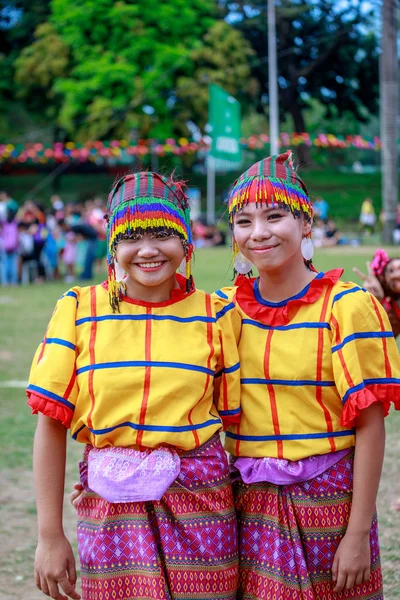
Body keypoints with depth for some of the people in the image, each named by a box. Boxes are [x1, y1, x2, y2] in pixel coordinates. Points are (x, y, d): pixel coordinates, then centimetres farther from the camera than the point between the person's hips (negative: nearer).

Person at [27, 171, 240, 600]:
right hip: (111, 505, 0)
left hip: (199, 501, 1)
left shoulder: (214, 316, 2)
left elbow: (238, 419, 7)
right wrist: (50, 536, -3)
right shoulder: (80, 310, -2)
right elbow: (51, 424, -1)